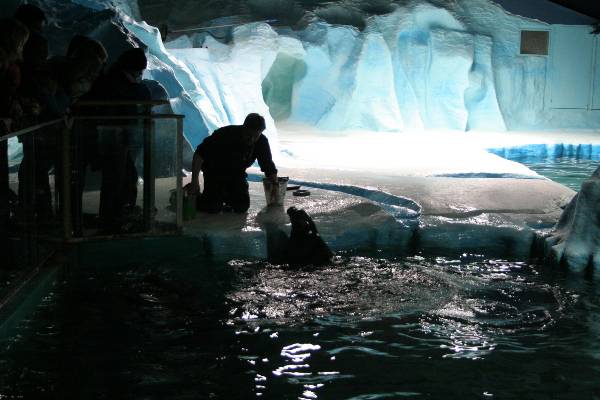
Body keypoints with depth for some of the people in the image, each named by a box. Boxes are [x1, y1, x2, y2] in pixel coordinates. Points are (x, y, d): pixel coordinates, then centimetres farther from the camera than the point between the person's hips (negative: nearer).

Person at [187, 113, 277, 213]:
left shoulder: (262, 142, -17)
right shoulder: (226, 133, -31)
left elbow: (270, 169, -9)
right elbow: (200, 154, -30)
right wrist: (194, 181, -36)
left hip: (236, 173, 4)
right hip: (215, 170, -4)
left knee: (242, 207, -7)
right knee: (213, 208, -17)